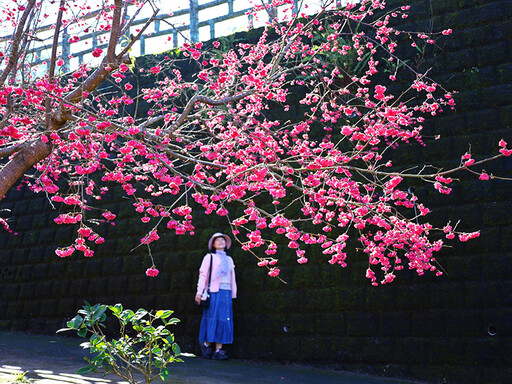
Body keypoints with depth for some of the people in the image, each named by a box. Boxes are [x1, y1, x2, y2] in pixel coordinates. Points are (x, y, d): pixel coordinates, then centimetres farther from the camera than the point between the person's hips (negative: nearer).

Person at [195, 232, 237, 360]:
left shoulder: (229, 259, 21)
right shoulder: (209, 257, 7)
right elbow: (203, 275, 0)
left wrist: (233, 295, 15)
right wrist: (199, 292, -8)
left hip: (227, 292, 5)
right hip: (214, 292, -4)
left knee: (224, 320, -2)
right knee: (213, 318, -8)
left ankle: (218, 350, -2)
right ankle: (207, 343, 9)